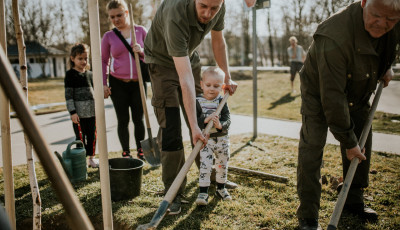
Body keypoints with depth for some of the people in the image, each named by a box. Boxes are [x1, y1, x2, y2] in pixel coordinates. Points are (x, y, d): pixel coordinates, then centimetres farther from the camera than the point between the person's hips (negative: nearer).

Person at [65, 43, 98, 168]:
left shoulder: (90, 74, 13)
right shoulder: (70, 74, -4)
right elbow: (68, 95, -8)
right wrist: (72, 112, -14)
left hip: (92, 112, 5)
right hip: (79, 113, -5)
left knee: (92, 136, 11)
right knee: (80, 137, 1)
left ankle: (91, 158, 25)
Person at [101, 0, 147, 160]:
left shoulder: (140, 31, 3)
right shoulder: (108, 36, 2)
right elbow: (103, 61, 7)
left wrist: (141, 51, -15)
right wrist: (103, 84, 0)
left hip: (138, 82, 0)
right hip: (118, 84, 0)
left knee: (138, 118, 4)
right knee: (123, 120, 4)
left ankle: (141, 152, 18)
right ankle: (125, 153, 16)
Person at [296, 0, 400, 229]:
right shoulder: (334, 37, -40)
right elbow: (332, 97, -35)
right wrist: (348, 141, -28)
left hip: (358, 94, 7)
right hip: (319, 92, -6)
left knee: (362, 146, 10)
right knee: (312, 147, -15)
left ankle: (354, 202, 30)